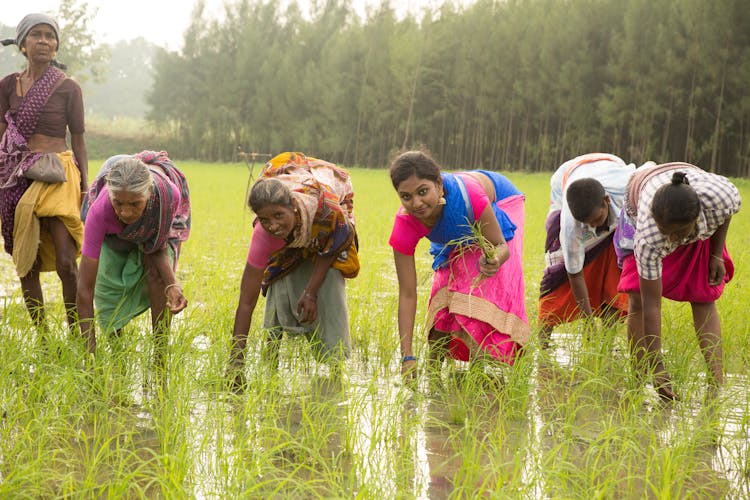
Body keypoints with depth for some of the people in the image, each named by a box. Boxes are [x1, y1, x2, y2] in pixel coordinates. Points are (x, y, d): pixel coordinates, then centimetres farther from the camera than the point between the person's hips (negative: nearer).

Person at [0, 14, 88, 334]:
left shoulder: (68, 88, 2)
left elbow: (78, 141, 5)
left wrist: (86, 188, -1)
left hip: (58, 176, -3)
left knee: (66, 262, -14)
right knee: (26, 267, 4)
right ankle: (41, 338, 14)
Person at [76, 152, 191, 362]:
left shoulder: (170, 194, -43)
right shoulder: (100, 210, -44)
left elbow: (159, 246, -22)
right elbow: (85, 289, -41)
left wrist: (173, 285, -41)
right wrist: (91, 353, -44)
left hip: (159, 218, 0)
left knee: (156, 273, -18)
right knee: (110, 280, -8)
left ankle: (160, 360, -11)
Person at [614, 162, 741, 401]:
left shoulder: (723, 196, -44)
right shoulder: (647, 237, -46)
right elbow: (651, 305, -39)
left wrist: (717, 255, -12)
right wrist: (656, 367, -38)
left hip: (704, 228, 2)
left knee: (704, 298, -6)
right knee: (638, 298, -16)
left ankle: (717, 385, -9)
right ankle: (637, 380, -9)